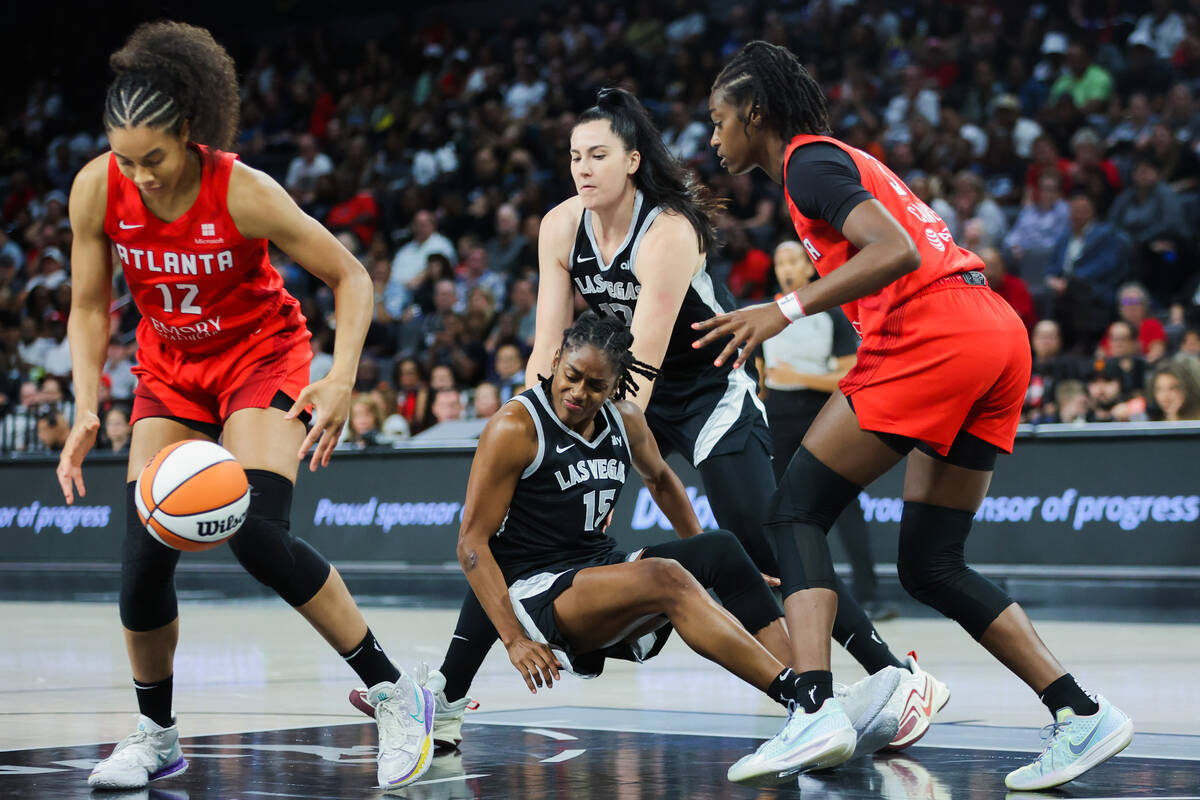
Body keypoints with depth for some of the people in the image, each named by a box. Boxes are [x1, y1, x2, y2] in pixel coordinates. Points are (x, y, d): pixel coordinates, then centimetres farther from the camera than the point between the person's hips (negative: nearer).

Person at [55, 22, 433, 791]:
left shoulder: (244, 193, -27)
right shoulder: (97, 189, -17)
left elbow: (351, 277, -16)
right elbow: (89, 308, -2)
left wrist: (341, 380, -28)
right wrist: (87, 410, -14)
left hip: (261, 357, -4)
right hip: (169, 368, 4)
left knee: (258, 534, -23)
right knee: (145, 554, -9)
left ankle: (396, 695, -10)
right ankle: (155, 735, 13)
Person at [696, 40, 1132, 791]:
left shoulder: (809, 161, -1)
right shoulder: (843, 158, 28)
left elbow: (897, 252, -17)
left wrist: (788, 309, -20)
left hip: (932, 329, -9)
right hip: (999, 334, 9)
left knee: (796, 513, -2)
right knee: (931, 565, 12)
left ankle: (816, 710, -18)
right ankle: (1081, 713, 2)